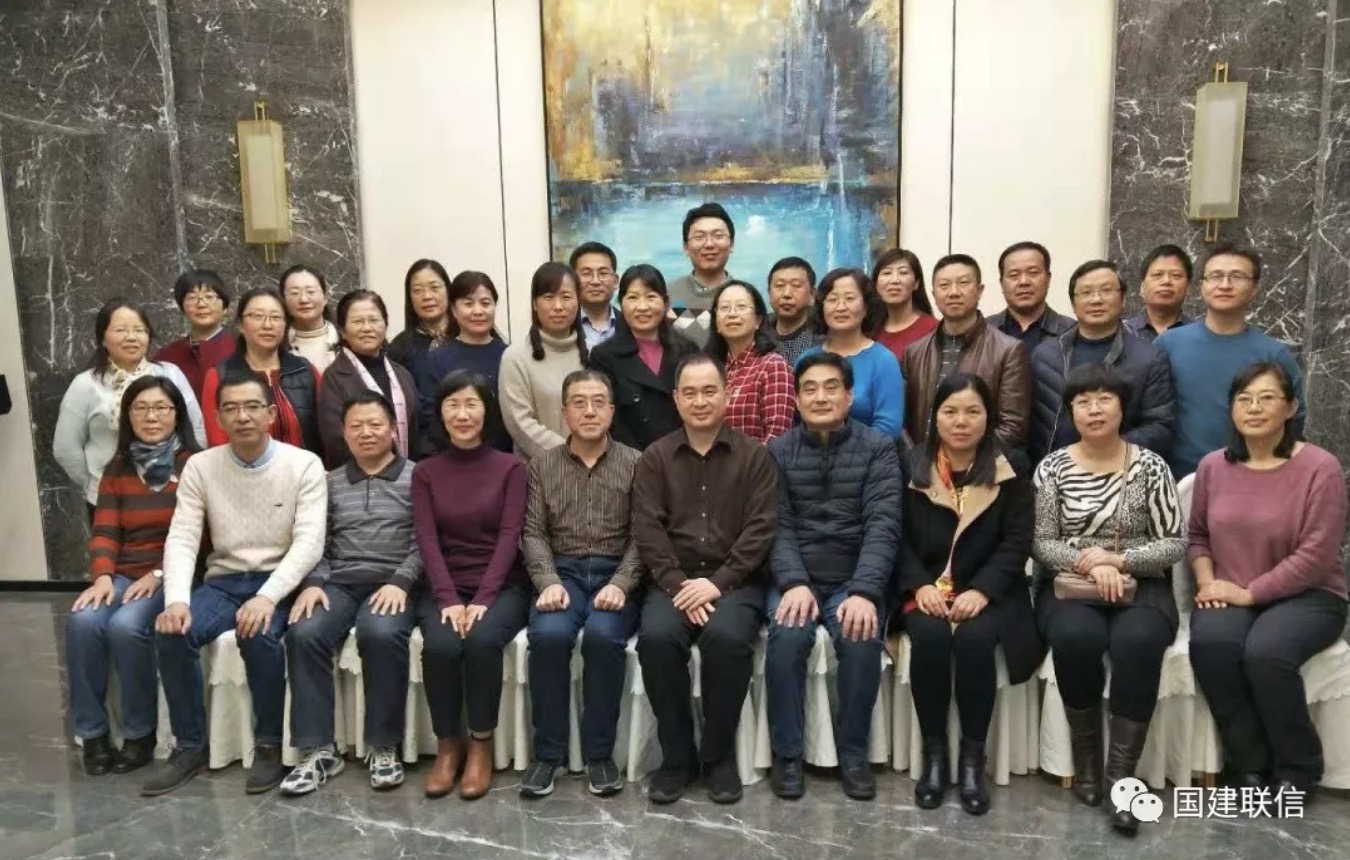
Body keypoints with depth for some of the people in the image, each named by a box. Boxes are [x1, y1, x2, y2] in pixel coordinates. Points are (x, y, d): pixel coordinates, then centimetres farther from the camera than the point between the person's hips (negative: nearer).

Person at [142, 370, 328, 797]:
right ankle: (190, 746, -4)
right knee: (171, 632, -24)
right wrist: (176, 599, -22)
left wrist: (267, 597, -29)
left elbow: (309, 542, -15)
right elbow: (181, 539, -4)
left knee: (258, 635, -33)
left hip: (278, 584, -3)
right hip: (223, 582, 3)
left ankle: (269, 744, -10)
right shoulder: (200, 467, 3)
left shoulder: (304, 465, -7)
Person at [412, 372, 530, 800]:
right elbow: (427, 541, -2)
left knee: (482, 640, -31)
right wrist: (449, 598, -17)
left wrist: (483, 599, -18)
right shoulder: (426, 472, 8)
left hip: (501, 586, -1)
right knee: (440, 645, -29)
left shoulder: (510, 468, 3)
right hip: (444, 588, 1)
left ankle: (482, 744, -10)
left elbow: (509, 537, -6)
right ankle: (448, 744, -6)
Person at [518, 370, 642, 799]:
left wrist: (620, 584, -17)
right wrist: (549, 582, -14)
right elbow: (534, 532, 4)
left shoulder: (634, 463, 5)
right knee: (549, 634, -29)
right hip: (562, 572, 1)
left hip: (615, 573, -1)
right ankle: (547, 751, -12)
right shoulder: (543, 465, 11)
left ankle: (599, 753, -13)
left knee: (603, 635, -31)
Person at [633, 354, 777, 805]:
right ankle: (676, 755, -8)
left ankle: (720, 755, -9)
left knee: (727, 637, -32)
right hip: (674, 579, 2)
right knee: (656, 636, -28)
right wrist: (678, 585, -14)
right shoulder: (655, 458, 9)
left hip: (735, 580, -1)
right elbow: (647, 530, 0)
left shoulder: (754, 456, 5)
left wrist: (718, 582, -15)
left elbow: (760, 529, -3)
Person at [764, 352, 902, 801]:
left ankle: (854, 752, -6)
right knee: (786, 637, -28)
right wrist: (794, 582, -20)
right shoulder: (778, 451, 7)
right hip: (796, 577, 1)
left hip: (854, 578, -1)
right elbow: (777, 526, -2)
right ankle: (787, 753, -9)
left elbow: (883, 525, -9)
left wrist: (864, 591, -24)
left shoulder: (878, 448, 2)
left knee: (862, 639, -29)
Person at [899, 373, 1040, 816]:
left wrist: (982, 590, -17)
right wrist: (920, 585, -14)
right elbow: (897, 537, 2)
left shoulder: (1011, 469, 3)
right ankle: (933, 752, -12)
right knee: (929, 637, -29)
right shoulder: (911, 466, 6)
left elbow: (1017, 543, -3)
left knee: (974, 638, -30)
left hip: (987, 590, 0)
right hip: (926, 588, 1)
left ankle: (972, 756, -13)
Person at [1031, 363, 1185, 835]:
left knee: (1137, 641, -33)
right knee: (1077, 637, -32)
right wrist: (1088, 564, -19)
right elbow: (1040, 544, -1)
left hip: (1140, 587, 0)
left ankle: (1121, 774, -22)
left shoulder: (1150, 466, 3)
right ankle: (1085, 757, -11)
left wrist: (1116, 559, -14)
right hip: (1069, 586, 0)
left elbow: (1175, 544, 1)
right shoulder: (1053, 467, 3)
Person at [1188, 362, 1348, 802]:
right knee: (1209, 643, -29)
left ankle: (1297, 768, -4)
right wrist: (1207, 582, -6)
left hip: (1306, 595, -3)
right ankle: (1250, 763, -7)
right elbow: (1198, 535, 13)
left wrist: (1248, 593, -16)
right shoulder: (1213, 465, 4)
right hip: (1230, 595, 3)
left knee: (1265, 652, -33)